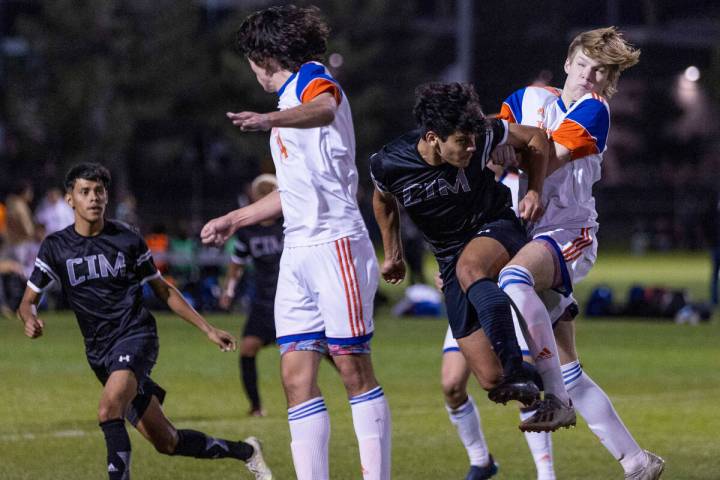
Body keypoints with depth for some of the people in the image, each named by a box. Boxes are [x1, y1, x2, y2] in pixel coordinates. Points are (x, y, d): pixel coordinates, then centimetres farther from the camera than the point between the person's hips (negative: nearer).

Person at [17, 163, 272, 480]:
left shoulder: (127, 240, 0)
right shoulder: (55, 247, 2)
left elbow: (164, 291, 12)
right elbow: (28, 300, 4)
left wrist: (208, 329, 11)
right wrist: (30, 319, -21)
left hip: (135, 336, -3)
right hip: (99, 353, 3)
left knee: (109, 411, -32)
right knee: (166, 443, 6)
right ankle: (244, 451, 25)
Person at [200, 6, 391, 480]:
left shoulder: (312, 77, -4)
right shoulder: (291, 96, 25)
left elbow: (324, 108, -31)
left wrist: (271, 119, -50)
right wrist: (234, 219, 42)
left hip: (335, 241, -9)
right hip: (298, 251, 9)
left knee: (354, 368, -8)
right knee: (297, 376, -1)